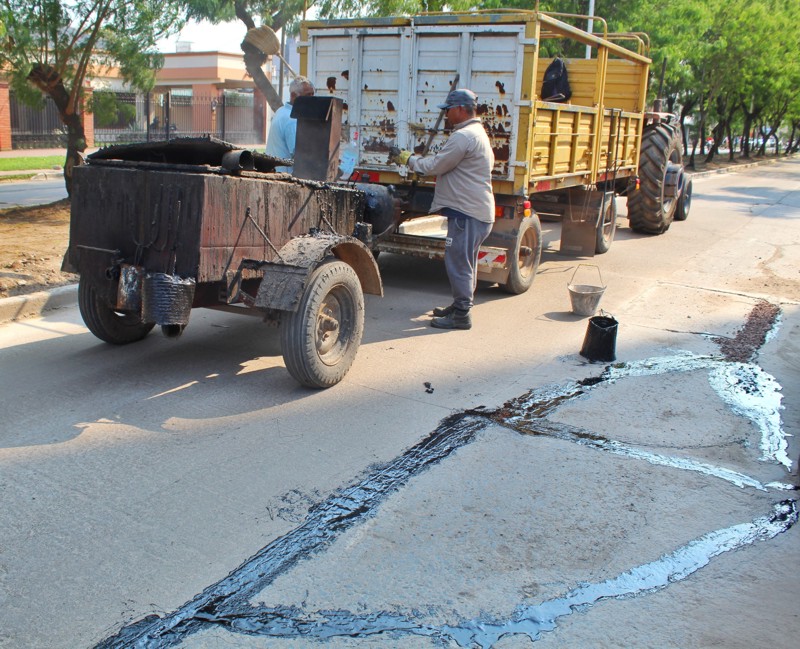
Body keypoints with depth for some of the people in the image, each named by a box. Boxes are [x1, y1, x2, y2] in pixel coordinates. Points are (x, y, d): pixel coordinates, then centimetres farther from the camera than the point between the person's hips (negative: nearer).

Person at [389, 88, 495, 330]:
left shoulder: (463, 136, -16)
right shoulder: (477, 133, 19)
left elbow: (434, 166, -14)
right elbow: (443, 164, 19)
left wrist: (407, 159, -1)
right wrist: (413, 158, 15)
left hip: (467, 212, -11)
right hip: (477, 210, 11)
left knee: (457, 261, -6)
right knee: (466, 262, 18)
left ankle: (461, 315, -1)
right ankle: (460, 306, 30)